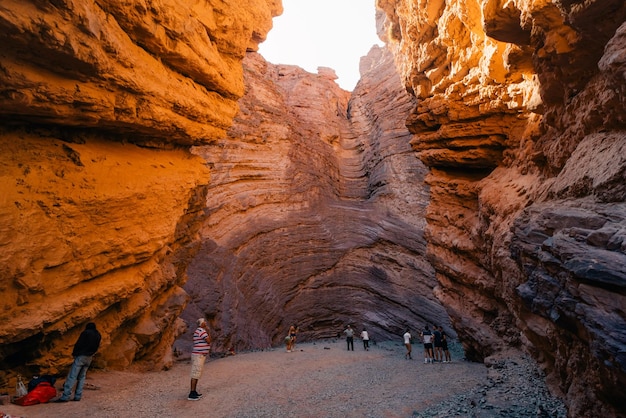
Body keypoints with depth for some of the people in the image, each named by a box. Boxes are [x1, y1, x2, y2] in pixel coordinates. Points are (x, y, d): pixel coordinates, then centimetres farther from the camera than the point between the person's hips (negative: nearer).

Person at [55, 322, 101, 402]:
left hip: (81, 356, -6)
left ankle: (65, 396, -8)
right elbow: (96, 348, 12)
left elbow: (78, 344, -10)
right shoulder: (98, 336, 13)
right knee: (82, 377, 12)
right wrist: (91, 354, 16)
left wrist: (74, 353, 3)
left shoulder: (86, 332, -6)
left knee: (72, 376, -5)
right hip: (89, 358, 7)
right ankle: (78, 396, 9)